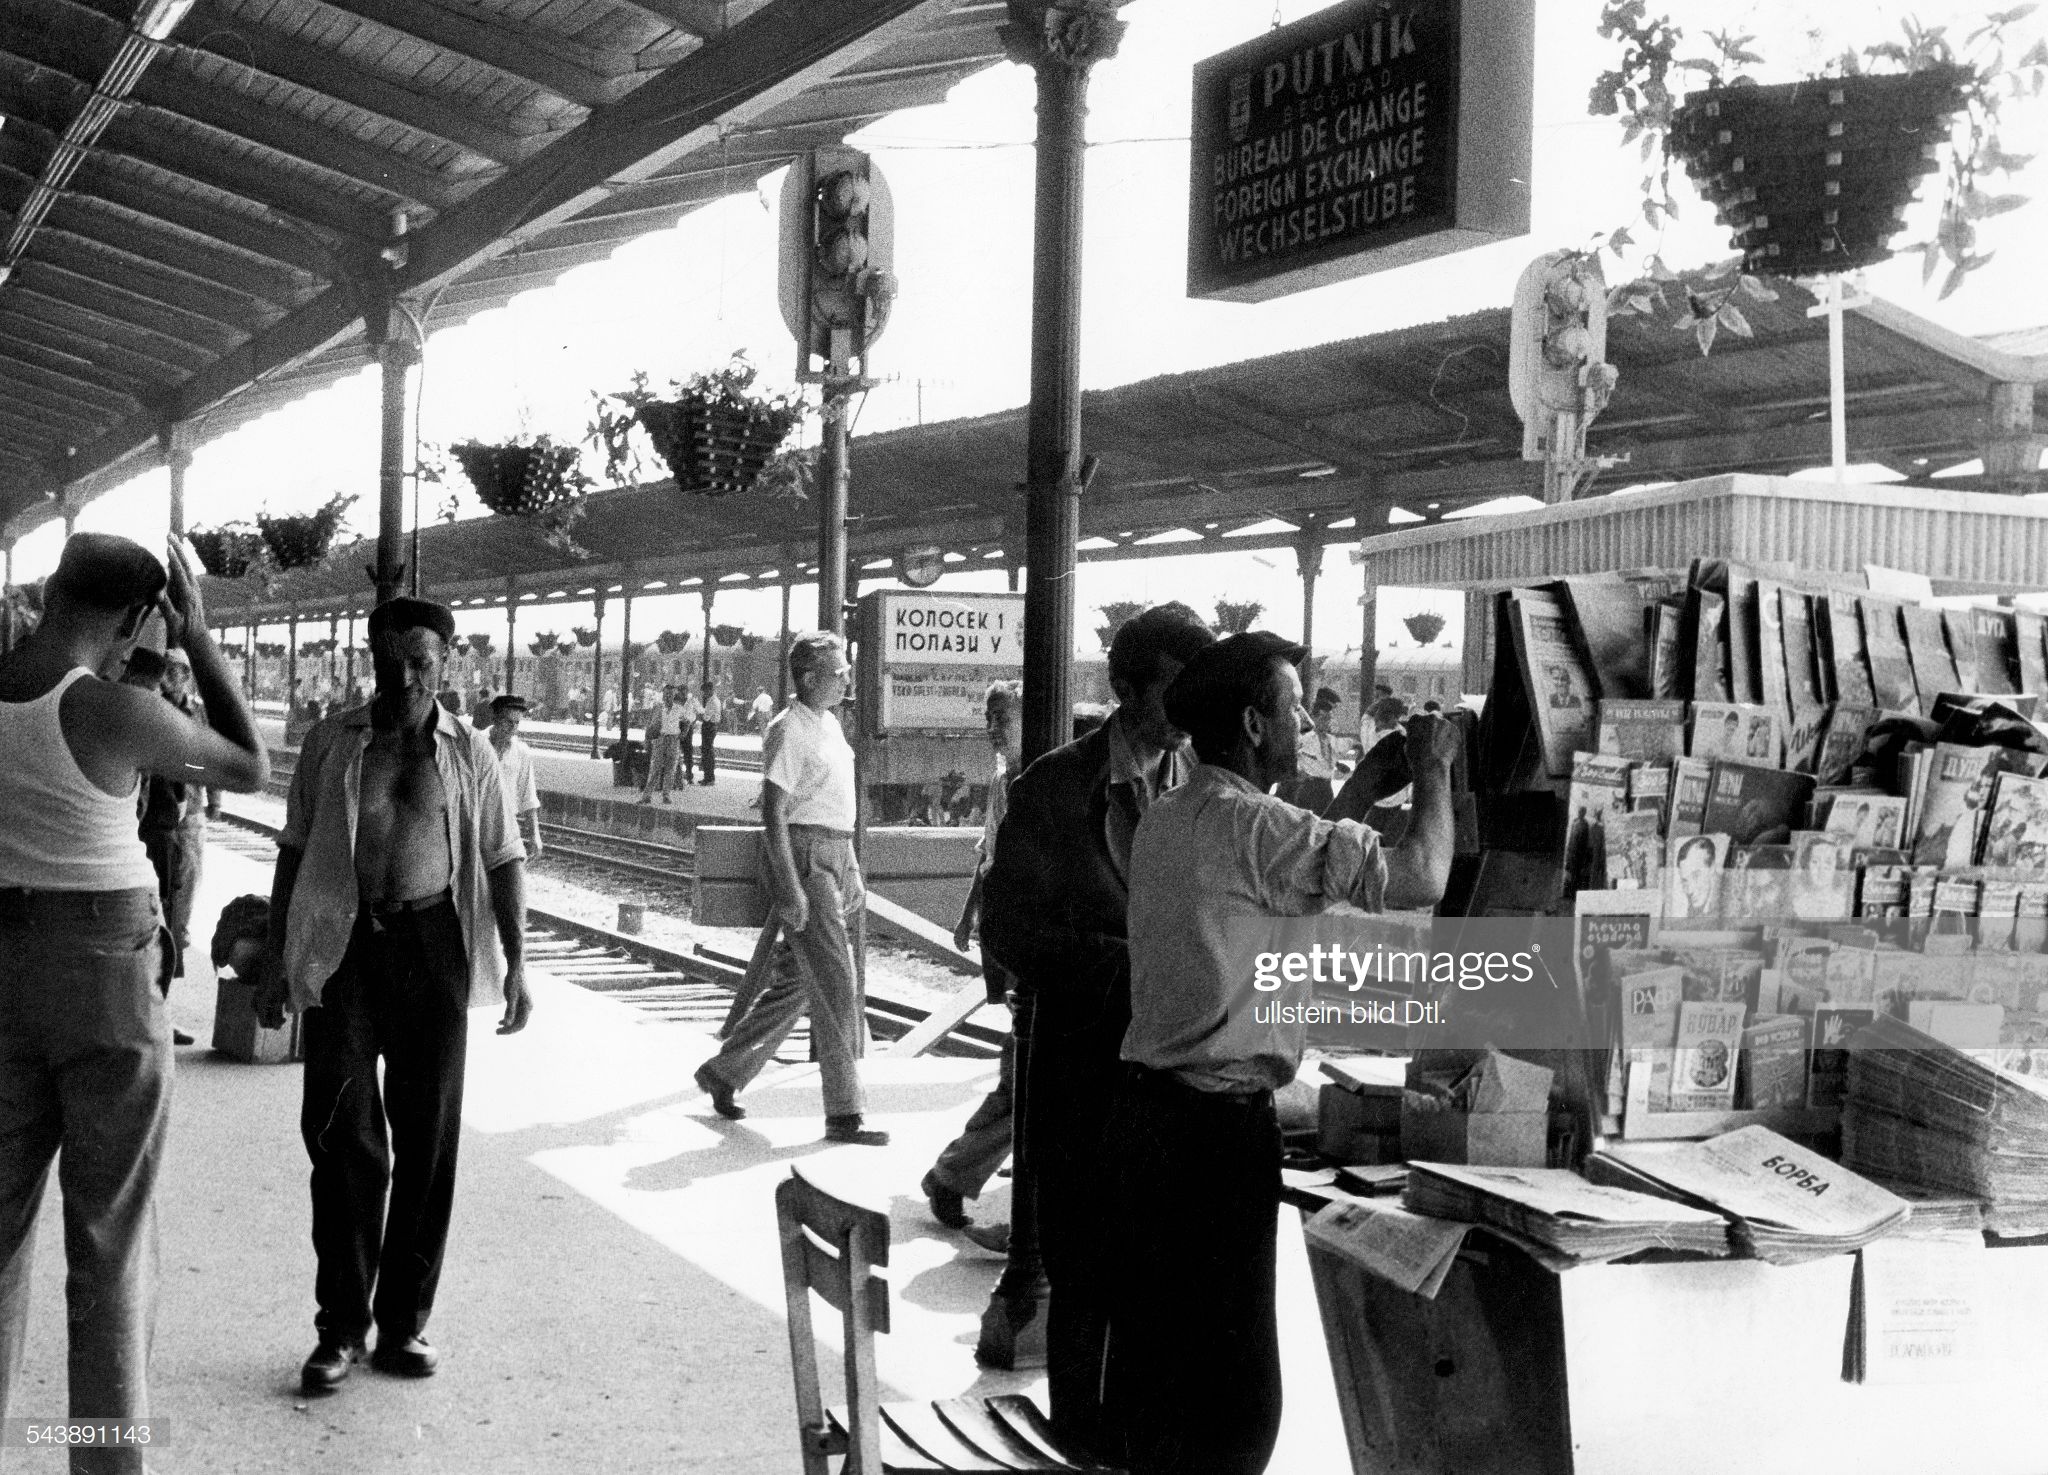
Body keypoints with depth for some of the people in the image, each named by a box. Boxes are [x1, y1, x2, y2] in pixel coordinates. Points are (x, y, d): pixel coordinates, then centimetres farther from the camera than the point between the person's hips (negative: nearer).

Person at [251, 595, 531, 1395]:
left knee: (427, 1136, 5)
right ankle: (340, 1326, 1)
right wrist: (276, 954, 5)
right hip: (343, 942, -1)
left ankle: (404, 1321, 17)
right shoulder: (331, 742, 4)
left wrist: (516, 963, 0)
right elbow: (295, 849, 9)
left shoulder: (468, 752, 4)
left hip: (434, 942, 1)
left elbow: (504, 860, 7)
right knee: (341, 1127, -8)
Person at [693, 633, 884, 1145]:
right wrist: (789, 887, -23)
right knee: (834, 983, -9)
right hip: (804, 855, -9)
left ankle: (723, 1073, 27)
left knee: (796, 981, 14)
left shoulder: (830, 725, 16)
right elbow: (773, 812, -18)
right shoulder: (789, 730, -13)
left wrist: (852, 872, 23)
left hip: (835, 856, 9)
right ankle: (844, 1113, -4)